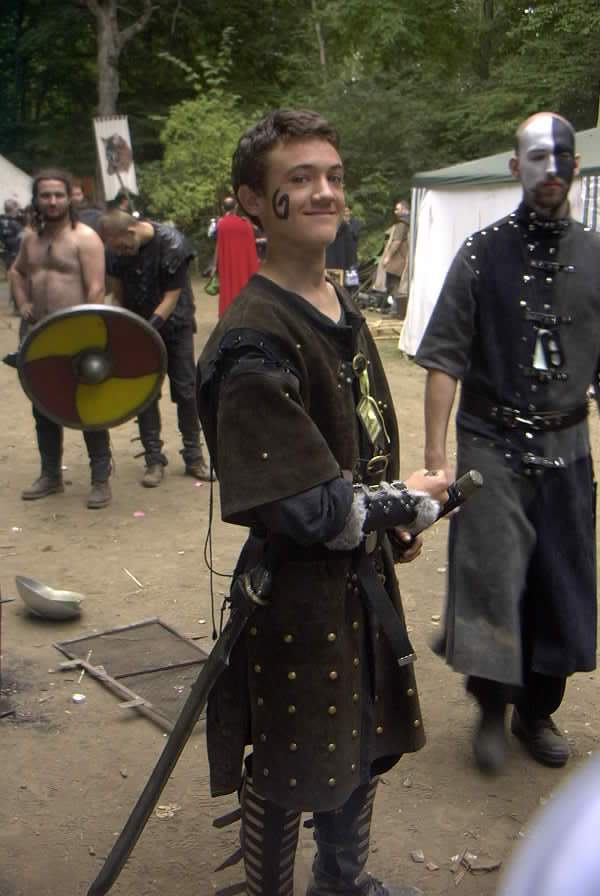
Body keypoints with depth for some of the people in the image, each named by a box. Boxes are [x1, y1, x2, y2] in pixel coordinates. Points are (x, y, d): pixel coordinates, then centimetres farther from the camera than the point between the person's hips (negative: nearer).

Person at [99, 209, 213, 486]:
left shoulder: (172, 243, -22)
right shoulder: (117, 250, -9)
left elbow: (171, 296, -20)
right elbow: (118, 292, 3)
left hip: (174, 324, -3)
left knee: (185, 390, 1)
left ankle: (193, 456, 13)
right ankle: (154, 460, 9)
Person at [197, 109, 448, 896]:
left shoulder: (342, 309, 5)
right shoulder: (253, 342, -23)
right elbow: (307, 506, -26)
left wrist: (394, 521, 5)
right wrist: (403, 500, -10)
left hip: (364, 575, 9)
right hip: (295, 591, -8)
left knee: (365, 745, 25)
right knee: (285, 770, 11)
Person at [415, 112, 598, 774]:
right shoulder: (483, 253, -3)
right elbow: (445, 360, -5)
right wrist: (435, 454, -10)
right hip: (492, 445, -2)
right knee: (488, 576, -3)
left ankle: (538, 710, 29)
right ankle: (492, 710, 18)